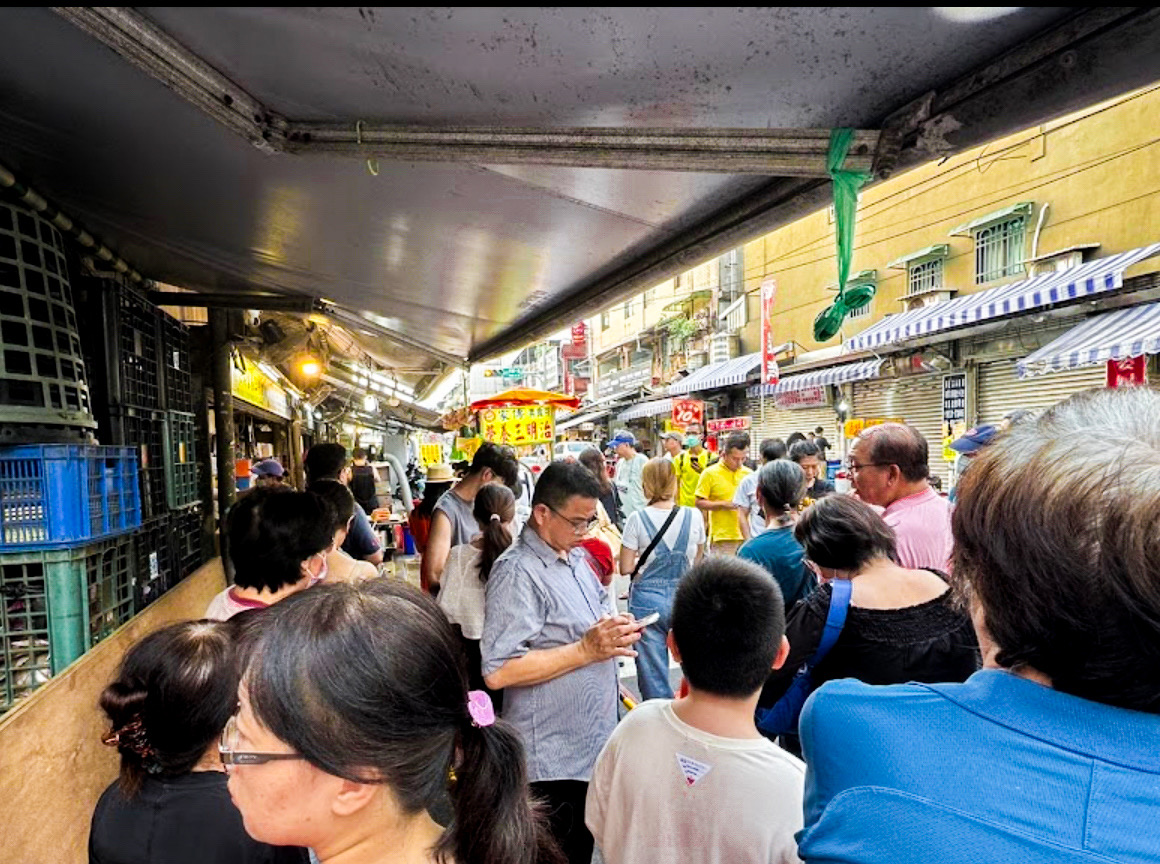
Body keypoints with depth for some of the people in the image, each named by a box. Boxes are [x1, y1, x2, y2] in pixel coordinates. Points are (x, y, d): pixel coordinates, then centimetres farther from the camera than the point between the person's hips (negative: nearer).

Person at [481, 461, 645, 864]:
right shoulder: (516, 573, -22)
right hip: (552, 761, -8)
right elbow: (497, 672, -28)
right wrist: (586, 650, -27)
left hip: (592, 746, 8)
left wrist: (616, 627, -2)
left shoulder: (577, 558, 7)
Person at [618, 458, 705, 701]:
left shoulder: (638, 519, -11)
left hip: (647, 599, -1)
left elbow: (625, 567, -7)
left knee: (653, 673, 11)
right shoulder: (694, 516, -5)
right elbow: (697, 560, 9)